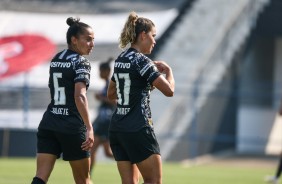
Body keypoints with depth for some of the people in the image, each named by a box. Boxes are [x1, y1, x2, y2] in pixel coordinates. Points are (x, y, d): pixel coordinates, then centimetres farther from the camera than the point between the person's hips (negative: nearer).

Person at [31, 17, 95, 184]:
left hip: (48, 123, 6)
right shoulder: (81, 62, -9)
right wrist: (89, 128, -29)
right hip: (72, 126, -6)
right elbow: (79, 96, -23)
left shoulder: (56, 59, 14)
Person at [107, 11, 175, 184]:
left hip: (117, 128, 8)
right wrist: (168, 70, 2)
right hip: (138, 129, -8)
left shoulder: (121, 59, 13)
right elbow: (169, 90, -17)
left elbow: (111, 93, 25)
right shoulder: (141, 61, -12)